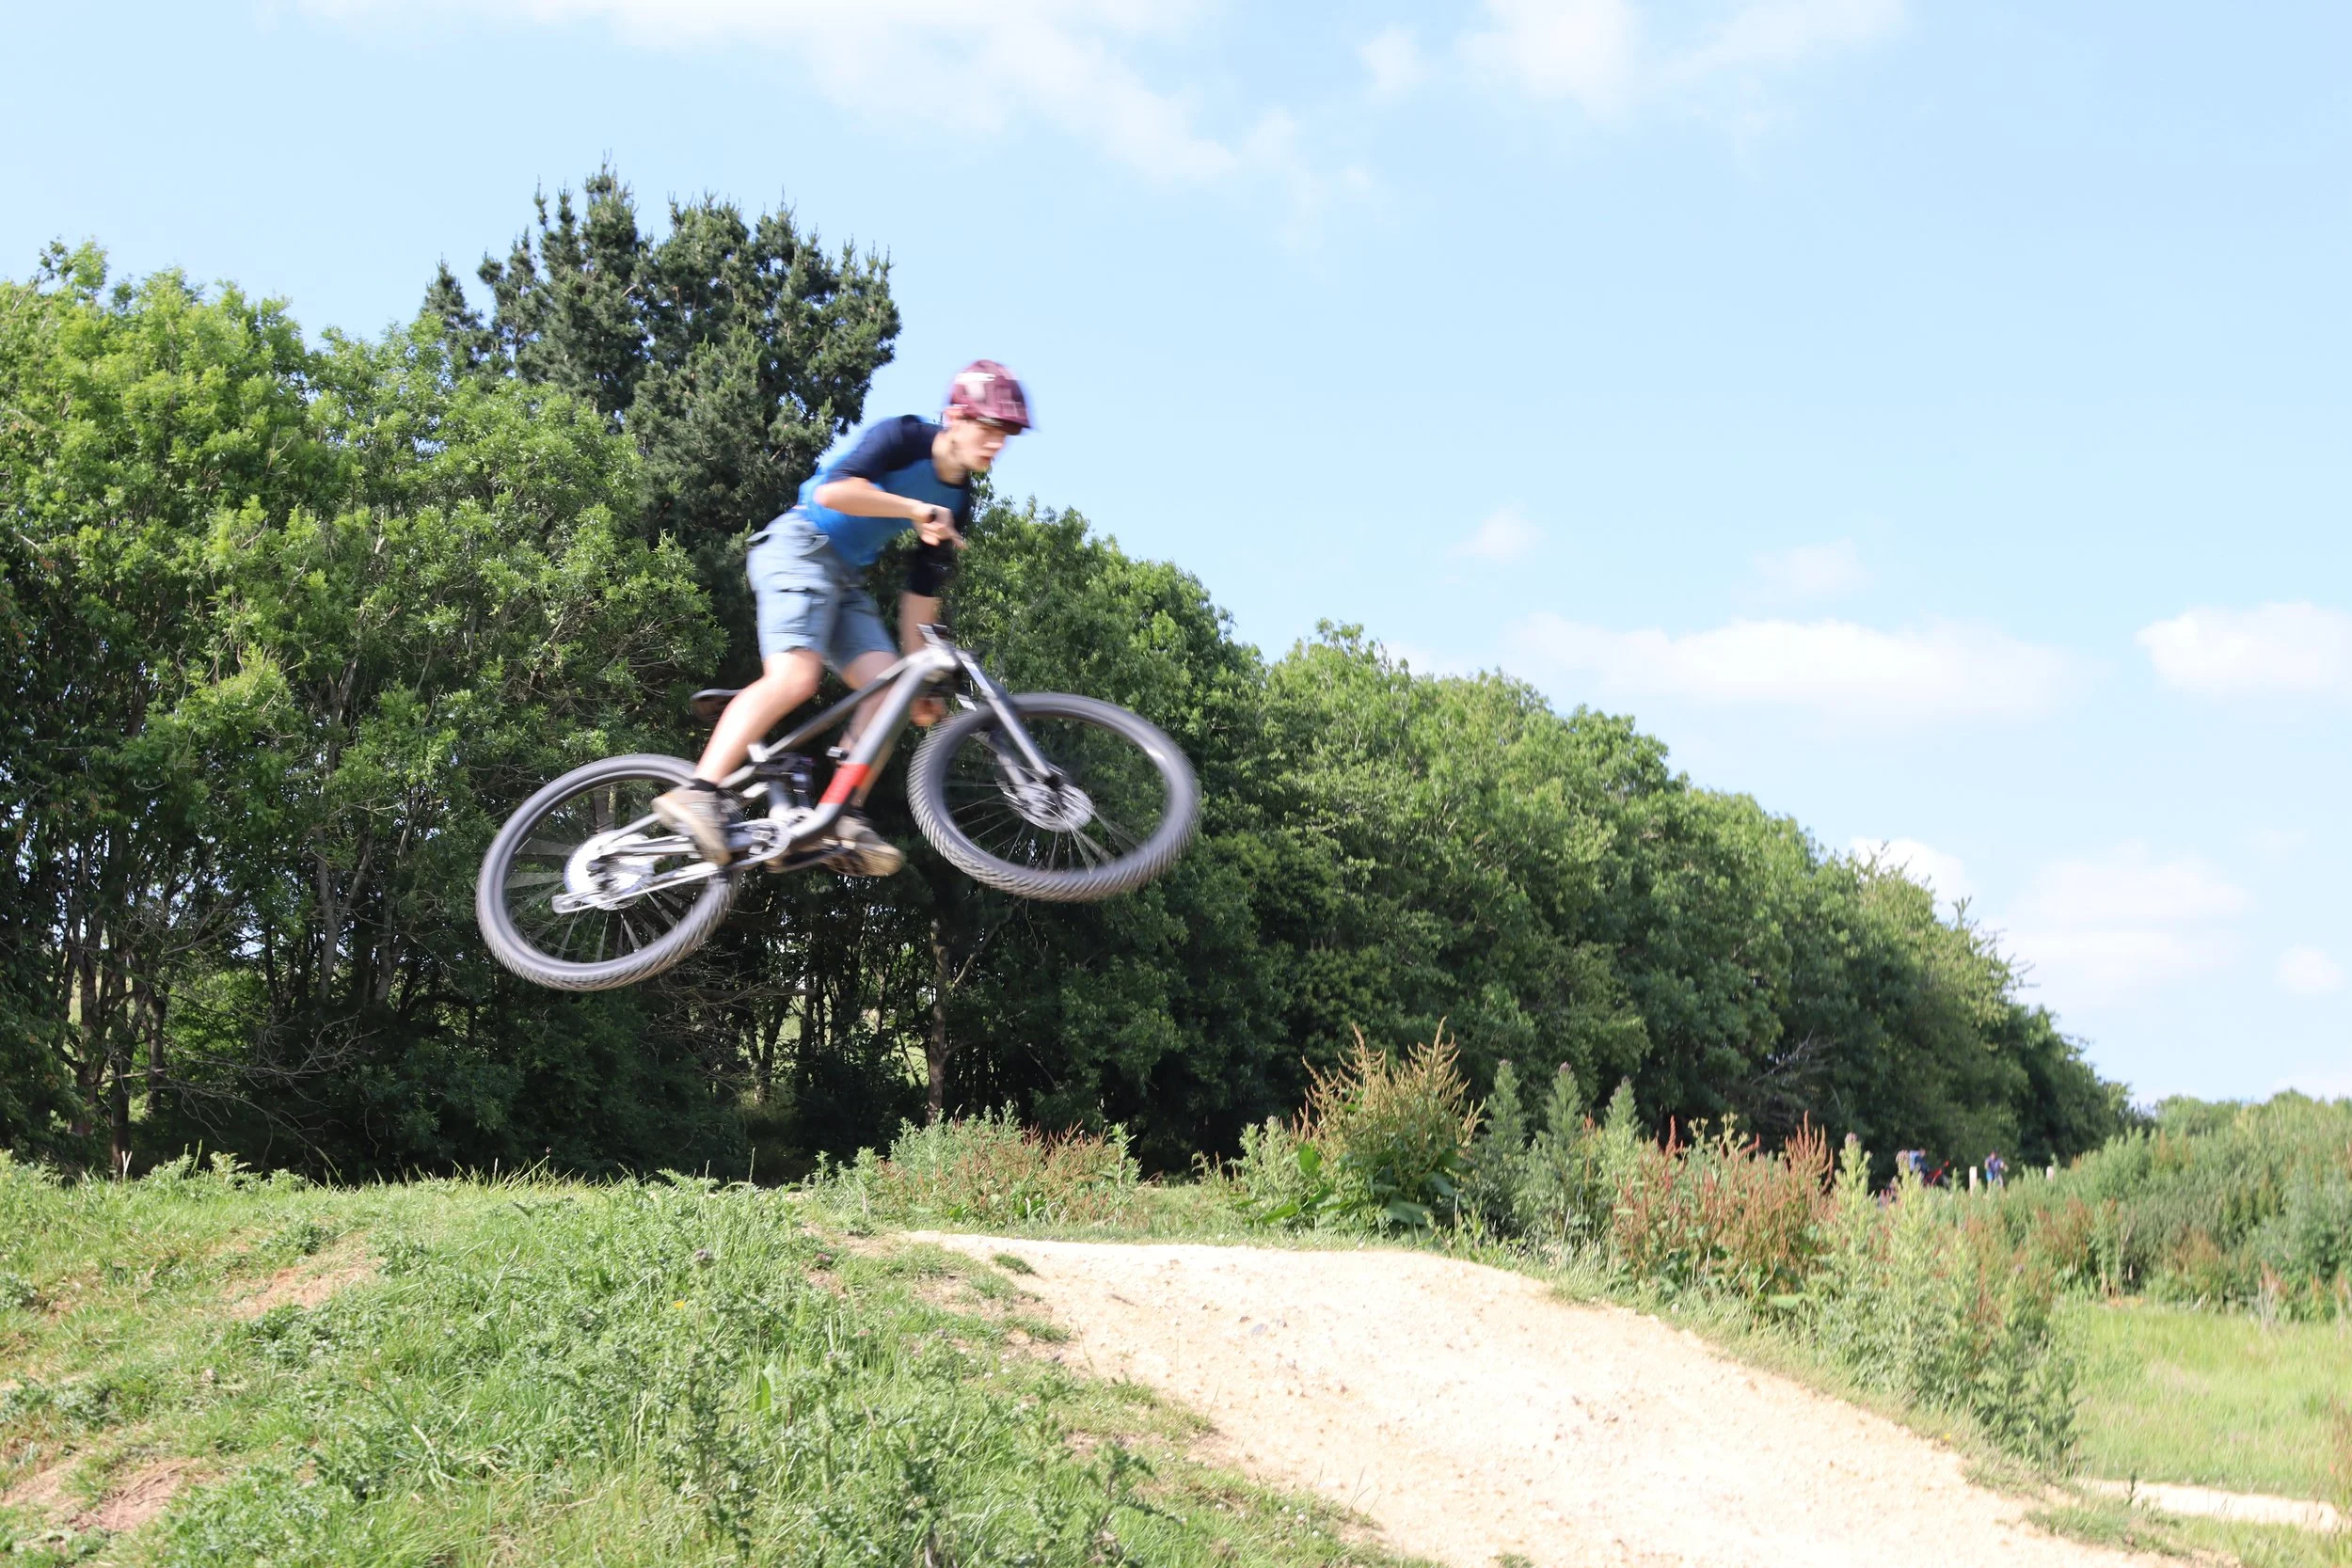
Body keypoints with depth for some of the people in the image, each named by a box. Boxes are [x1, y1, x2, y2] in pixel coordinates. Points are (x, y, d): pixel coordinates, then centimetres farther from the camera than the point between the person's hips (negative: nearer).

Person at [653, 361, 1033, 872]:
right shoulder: (905, 437, -12)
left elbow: (921, 591, 12)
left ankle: (846, 826, -12)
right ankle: (697, 794, -34)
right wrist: (918, 510, -27)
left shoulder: (956, 504, 9)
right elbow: (833, 489, -29)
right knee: (795, 677, -28)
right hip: (801, 547, -8)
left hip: (845, 578, 8)